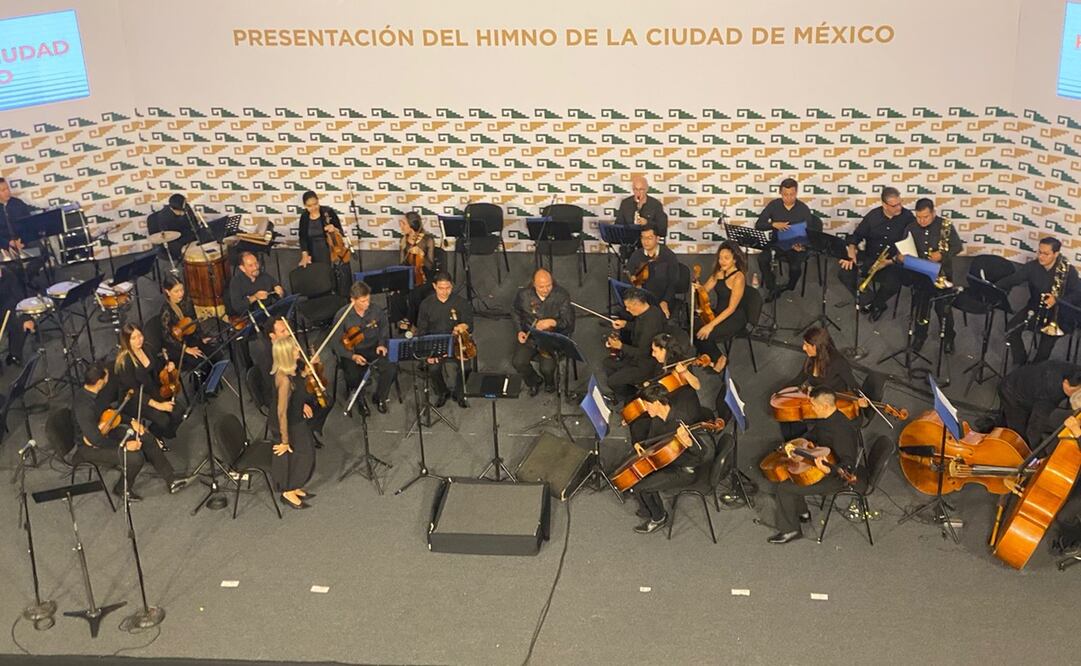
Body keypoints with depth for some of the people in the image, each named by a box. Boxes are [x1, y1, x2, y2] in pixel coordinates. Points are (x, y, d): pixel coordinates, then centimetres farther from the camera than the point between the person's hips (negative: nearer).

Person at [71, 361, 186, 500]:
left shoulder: (95, 392, -7)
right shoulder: (83, 406, -35)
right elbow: (95, 440, -33)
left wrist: (131, 421, 1)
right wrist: (125, 445, -25)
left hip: (103, 431, 9)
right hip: (88, 447, -9)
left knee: (147, 438, 2)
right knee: (135, 457, -24)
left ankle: (170, 479, 11)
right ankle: (123, 488, 6)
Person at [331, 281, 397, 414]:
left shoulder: (376, 310, -8)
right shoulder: (342, 316, -15)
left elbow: (384, 329, 13)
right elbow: (336, 343, -9)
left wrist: (382, 344, -5)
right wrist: (352, 356, -21)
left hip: (373, 349, 2)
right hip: (351, 352, -2)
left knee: (391, 369, -23)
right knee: (354, 377, -30)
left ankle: (380, 398, 5)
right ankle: (358, 398, 7)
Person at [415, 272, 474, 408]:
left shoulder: (461, 303, -1)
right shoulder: (426, 304, 2)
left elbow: (469, 325, 1)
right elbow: (421, 331, 5)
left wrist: (463, 327, -24)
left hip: (455, 342, -1)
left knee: (459, 365, -29)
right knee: (433, 367, -28)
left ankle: (459, 394, 1)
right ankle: (441, 393, 4)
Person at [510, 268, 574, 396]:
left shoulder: (562, 295, -14)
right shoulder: (523, 294, -7)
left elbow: (569, 322, -14)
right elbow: (515, 312, 14)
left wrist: (553, 322, -32)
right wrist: (519, 331, 1)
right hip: (529, 336, 2)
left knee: (547, 368, -22)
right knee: (518, 362, -20)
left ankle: (549, 381, 20)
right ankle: (534, 381, 15)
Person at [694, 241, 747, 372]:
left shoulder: (738, 278, -20)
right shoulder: (719, 272, 4)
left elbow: (731, 308, -22)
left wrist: (711, 325, -27)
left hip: (735, 319, -7)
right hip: (719, 313, 7)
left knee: (702, 335, -24)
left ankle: (718, 358, 3)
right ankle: (711, 357, 7)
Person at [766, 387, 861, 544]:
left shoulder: (842, 429, -31)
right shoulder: (823, 420, -1)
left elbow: (848, 465, -33)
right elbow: (811, 437, 16)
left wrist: (828, 470, -51)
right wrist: (792, 445, -1)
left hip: (835, 476, -10)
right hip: (821, 463, 10)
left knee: (784, 487, -12)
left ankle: (789, 530, 5)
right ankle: (801, 513, 34)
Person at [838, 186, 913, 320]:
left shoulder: (908, 217, -8)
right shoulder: (873, 215, 1)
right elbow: (857, 235, 8)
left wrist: (890, 262, -21)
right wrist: (851, 252, -13)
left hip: (893, 261, -3)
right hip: (869, 258, 3)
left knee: (893, 284, -33)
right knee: (845, 273, -21)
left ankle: (876, 304, 5)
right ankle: (868, 301, 3)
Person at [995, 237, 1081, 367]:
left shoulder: (1068, 270, -13)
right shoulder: (1032, 266, -6)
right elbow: (1012, 279, -13)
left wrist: (1057, 300, -34)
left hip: (1059, 312, -4)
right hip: (1036, 307, 4)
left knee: (1049, 336, -31)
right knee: (1012, 327, -18)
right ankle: (1020, 363, 0)